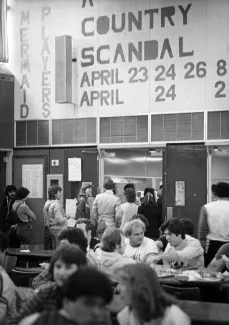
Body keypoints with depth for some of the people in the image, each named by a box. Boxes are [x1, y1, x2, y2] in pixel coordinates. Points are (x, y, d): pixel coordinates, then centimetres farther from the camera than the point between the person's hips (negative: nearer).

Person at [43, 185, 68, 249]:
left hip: (51, 229, 9)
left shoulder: (47, 203, 8)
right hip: (59, 229, -9)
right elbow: (59, 220, -23)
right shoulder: (56, 204, -19)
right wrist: (66, 218, -5)